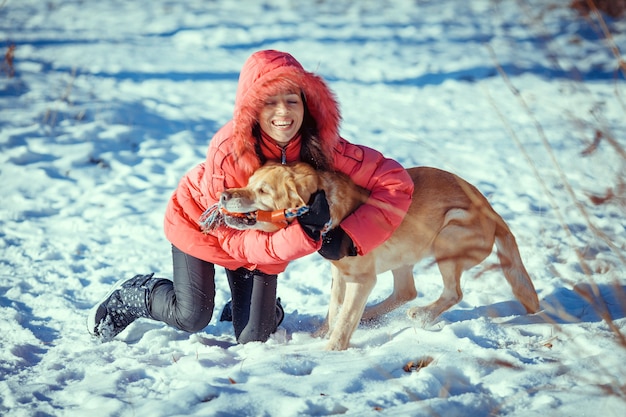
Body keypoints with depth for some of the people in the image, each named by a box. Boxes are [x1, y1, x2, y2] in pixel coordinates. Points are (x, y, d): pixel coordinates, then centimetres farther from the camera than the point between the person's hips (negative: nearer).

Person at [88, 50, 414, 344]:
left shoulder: (323, 147, -30)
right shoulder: (228, 150, -36)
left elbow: (396, 184, -29)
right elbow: (232, 238, -32)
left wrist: (348, 239, -39)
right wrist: (302, 234, -47)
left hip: (265, 236, 3)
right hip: (201, 222, -2)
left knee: (253, 339, 0)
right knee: (191, 318, -8)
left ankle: (253, 306, 34)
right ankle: (136, 295, 21)